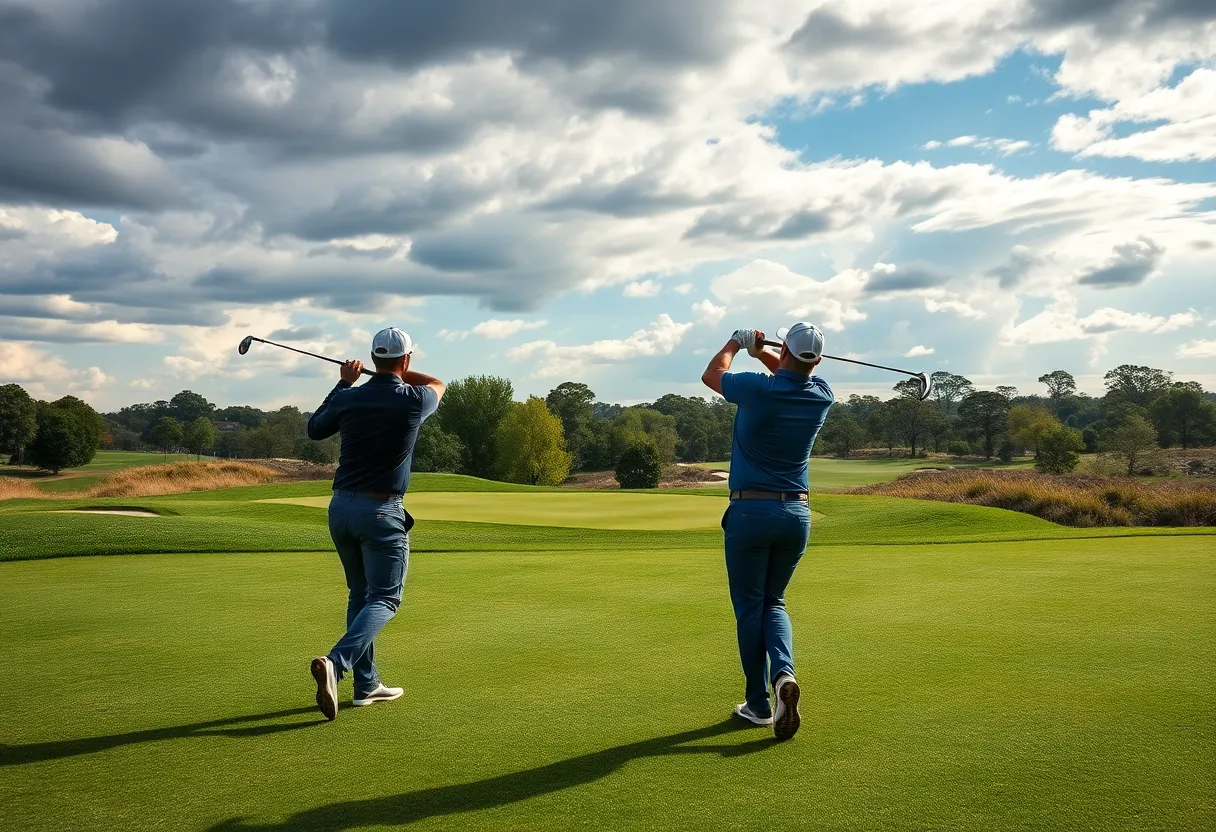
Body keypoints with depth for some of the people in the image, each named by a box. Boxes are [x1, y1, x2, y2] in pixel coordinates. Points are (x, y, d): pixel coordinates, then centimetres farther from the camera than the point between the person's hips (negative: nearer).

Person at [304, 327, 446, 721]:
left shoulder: (349, 398, 0)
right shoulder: (413, 401, -8)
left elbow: (314, 429, 21)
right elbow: (438, 384, 17)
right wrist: (402, 373, 25)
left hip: (341, 507, 5)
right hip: (381, 512, -5)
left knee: (360, 595, 17)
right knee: (384, 599, -2)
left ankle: (366, 685, 19)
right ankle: (336, 663, -25)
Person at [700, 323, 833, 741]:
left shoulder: (757, 389, -16)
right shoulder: (822, 397, -2)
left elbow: (712, 374, 7)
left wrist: (736, 342, 21)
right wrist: (761, 352, 22)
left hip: (750, 510, -4)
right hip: (797, 513, 4)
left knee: (749, 607, 8)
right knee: (773, 603, 17)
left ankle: (759, 703, 13)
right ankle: (784, 673, -8)